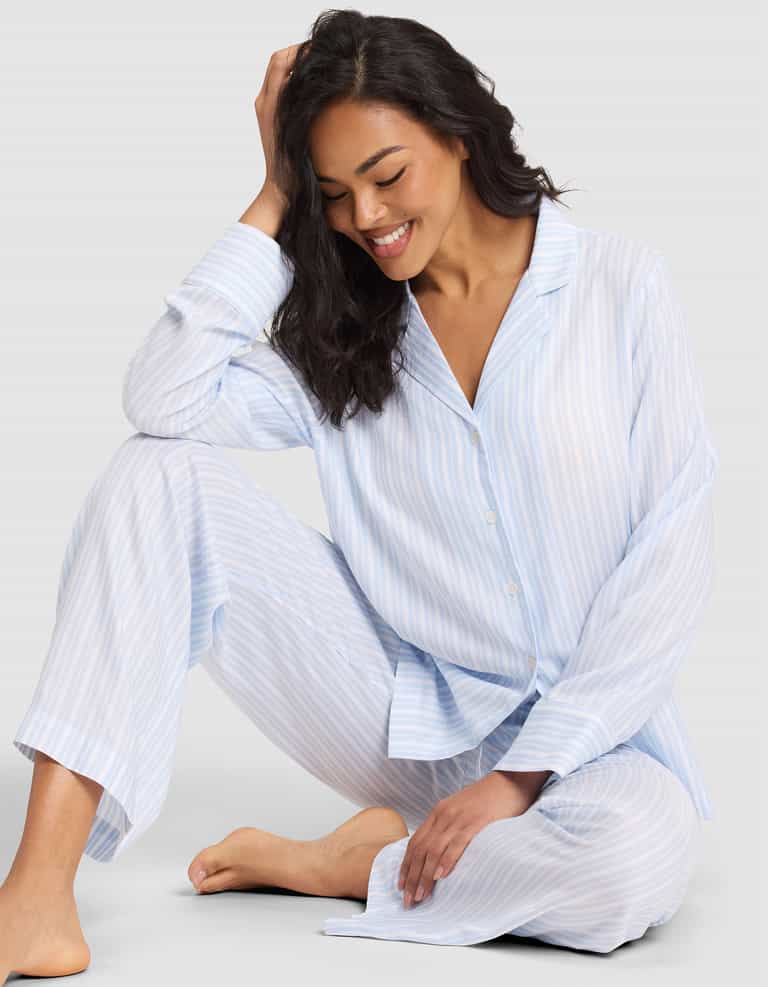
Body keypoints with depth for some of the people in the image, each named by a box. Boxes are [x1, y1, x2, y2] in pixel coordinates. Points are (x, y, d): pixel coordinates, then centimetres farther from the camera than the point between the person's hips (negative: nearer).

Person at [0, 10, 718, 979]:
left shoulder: (616, 282, -2)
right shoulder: (340, 336, 7)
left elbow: (672, 550, -8)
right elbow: (162, 398, -12)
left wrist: (527, 772, -15)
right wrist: (275, 198, -6)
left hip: (586, 730, -3)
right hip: (407, 708, 3)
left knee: (634, 861, -40)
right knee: (159, 474, -14)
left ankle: (352, 863, -10)